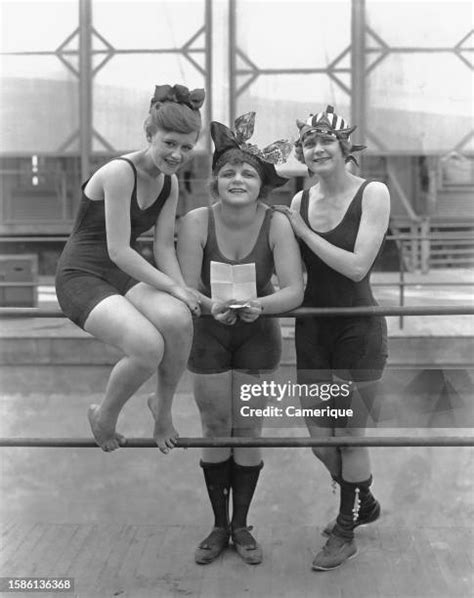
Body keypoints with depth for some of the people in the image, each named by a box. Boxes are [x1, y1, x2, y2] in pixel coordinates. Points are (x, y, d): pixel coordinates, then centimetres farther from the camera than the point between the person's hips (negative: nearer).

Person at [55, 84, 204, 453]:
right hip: (82, 276, -6)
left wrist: (184, 292, -14)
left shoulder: (170, 182, 5)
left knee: (178, 319, -27)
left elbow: (164, 247, 2)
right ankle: (104, 417, -1)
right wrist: (175, 288, -22)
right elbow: (118, 250, -22)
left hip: (126, 273, 6)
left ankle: (163, 408, 0)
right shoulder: (119, 173, -19)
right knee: (149, 345, -30)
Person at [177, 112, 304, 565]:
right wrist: (213, 306, -40)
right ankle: (218, 526, 24)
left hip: (257, 334, 0)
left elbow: (294, 291, -23)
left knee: (248, 432, 5)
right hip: (209, 334, 0)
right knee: (215, 433, 6)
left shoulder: (277, 224, -20)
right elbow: (188, 289, -20)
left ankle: (241, 527, 23)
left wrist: (259, 305, -42)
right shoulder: (197, 222, -20)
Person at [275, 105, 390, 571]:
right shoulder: (300, 201, 1)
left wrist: (303, 231, -17)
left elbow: (356, 267, -20)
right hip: (312, 328, 5)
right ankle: (362, 503, 41)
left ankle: (345, 531, 27)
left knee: (349, 436, 5)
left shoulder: (373, 194, -12)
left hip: (358, 330, -5)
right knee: (320, 437, 13)